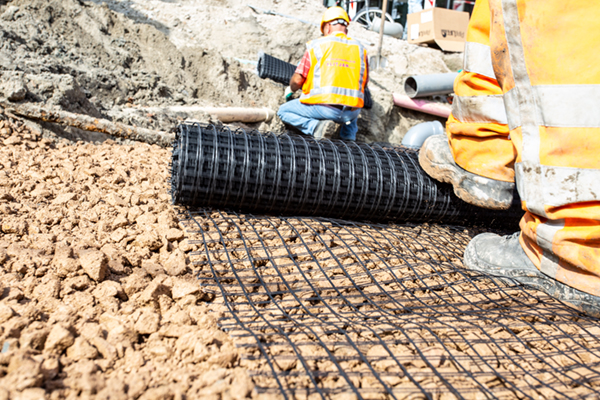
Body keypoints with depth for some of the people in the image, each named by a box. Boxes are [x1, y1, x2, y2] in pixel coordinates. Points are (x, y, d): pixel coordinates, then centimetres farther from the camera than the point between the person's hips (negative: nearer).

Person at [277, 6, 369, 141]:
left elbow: (297, 80, 1)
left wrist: (291, 89, 25)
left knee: (283, 111, 16)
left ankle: (317, 126, -9)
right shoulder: (359, 48, 12)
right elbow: (364, 84, 19)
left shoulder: (316, 45, 3)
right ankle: (349, 136, 17)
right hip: (351, 113, 5)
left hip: (323, 107, -5)